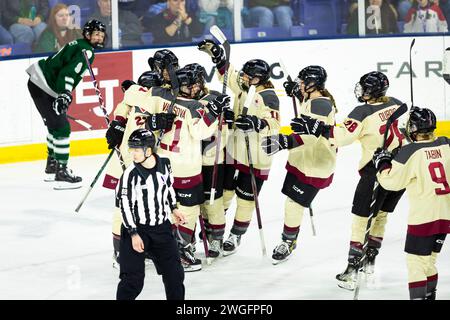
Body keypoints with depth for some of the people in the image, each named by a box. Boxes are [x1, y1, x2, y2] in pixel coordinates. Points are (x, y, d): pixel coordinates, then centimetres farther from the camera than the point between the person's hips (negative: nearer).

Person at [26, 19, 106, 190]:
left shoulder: (78, 45, 19)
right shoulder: (86, 51, -12)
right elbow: (68, 72, -25)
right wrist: (64, 95, -33)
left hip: (37, 81, 11)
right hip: (43, 87, -11)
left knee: (55, 125, 23)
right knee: (62, 128, -12)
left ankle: (52, 166, 36)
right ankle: (61, 173, -14)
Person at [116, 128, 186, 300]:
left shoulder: (164, 164, -6)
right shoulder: (131, 174, -19)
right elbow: (126, 205, -16)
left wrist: (174, 209, 16)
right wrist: (133, 234, -17)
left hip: (161, 227, 5)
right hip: (136, 228, -4)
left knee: (174, 272, 10)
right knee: (133, 278, -7)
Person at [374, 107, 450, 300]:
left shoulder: (410, 153, -14)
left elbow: (391, 181, -9)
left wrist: (383, 164, 7)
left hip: (423, 217, -6)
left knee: (416, 260, 1)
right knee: (429, 259, 20)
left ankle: (418, 296, -4)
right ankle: (429, 295, 27)